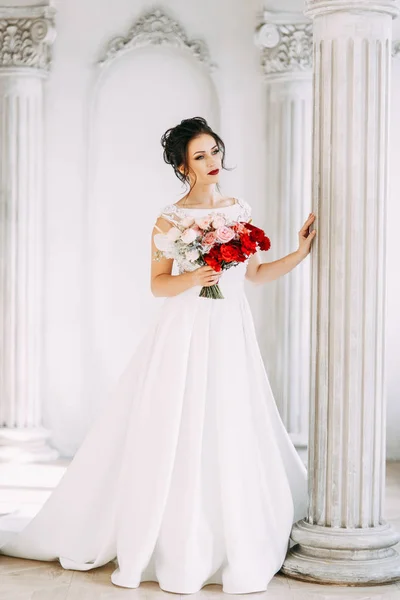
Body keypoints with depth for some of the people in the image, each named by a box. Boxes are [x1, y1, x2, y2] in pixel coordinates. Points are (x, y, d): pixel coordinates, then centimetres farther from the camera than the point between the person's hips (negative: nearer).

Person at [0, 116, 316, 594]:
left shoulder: (240, 211, 10)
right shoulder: (170, 218, -3)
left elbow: (255, 274, 16)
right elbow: (158, 285, -4)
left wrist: (302, 251, 10)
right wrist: (193, 278, -21)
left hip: (231, 335, 4)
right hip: (185, 335, -4)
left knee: (231, 440, 5)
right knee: (175, 440, -3)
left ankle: (235, 545, 15)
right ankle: (173, 546, 6)